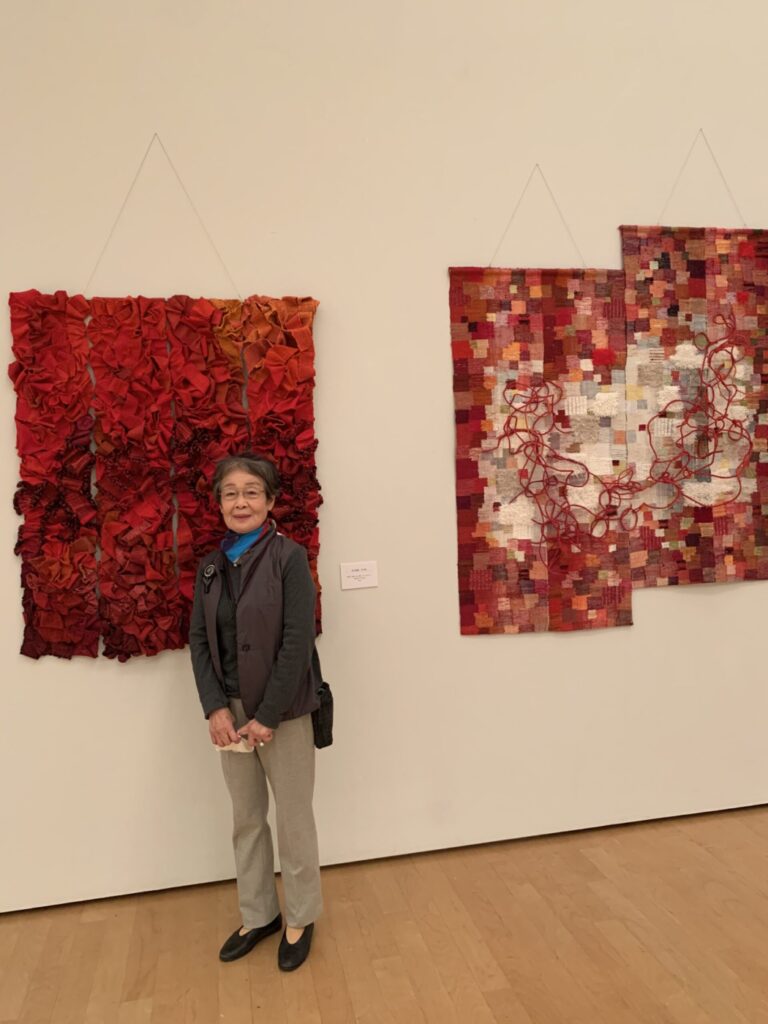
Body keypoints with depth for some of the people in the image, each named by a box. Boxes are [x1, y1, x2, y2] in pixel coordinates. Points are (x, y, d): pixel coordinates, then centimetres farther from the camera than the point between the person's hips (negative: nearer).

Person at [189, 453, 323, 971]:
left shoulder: (289, 557, -10)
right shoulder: (211, 566, 6)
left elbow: (298, 641, -15)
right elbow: (200, 640, 4)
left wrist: (269, 715, -17)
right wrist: (215, 708, -8)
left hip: (284, 711, -5)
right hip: (231, 710, 5)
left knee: (293, 819, 8)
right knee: (246, 818, 16)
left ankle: (300, 919, 29)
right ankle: (258, 915, 35)